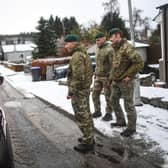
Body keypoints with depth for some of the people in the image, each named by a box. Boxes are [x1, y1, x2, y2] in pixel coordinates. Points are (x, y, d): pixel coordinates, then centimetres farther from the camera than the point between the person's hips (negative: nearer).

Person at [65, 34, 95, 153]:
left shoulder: (77, 56, -19)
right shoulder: (84, 54, 13)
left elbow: (77, 77, -25)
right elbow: (90, 72, 19)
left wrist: (71, 92, -19)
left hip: (79, 91, -10)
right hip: (85, 89, 11)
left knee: (82, 117, -2)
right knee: (86, 115, 18)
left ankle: (87, 142, 6)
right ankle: (89, 138, 30)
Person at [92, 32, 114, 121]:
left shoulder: (109, 49, -16)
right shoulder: (98, 49, 11)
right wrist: (95, 74, 19)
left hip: (107, 76, -8)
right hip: (98, 76, 8)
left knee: (108, 96, 0)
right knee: (95, 95, 7)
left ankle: (108, 114, 11)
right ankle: (97, 111, 22)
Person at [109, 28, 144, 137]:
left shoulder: (127, 48, -19)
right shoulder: (117, 48, 10)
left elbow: (139, 63, -26)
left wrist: (129, 75, -20)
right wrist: (113, 76, 13)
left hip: (125, 82, -10)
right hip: (116, 81, 10)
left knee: (128, 104, 1)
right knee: (114, 100, 18)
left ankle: (131, 128, 14)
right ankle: (121, 121, 34)